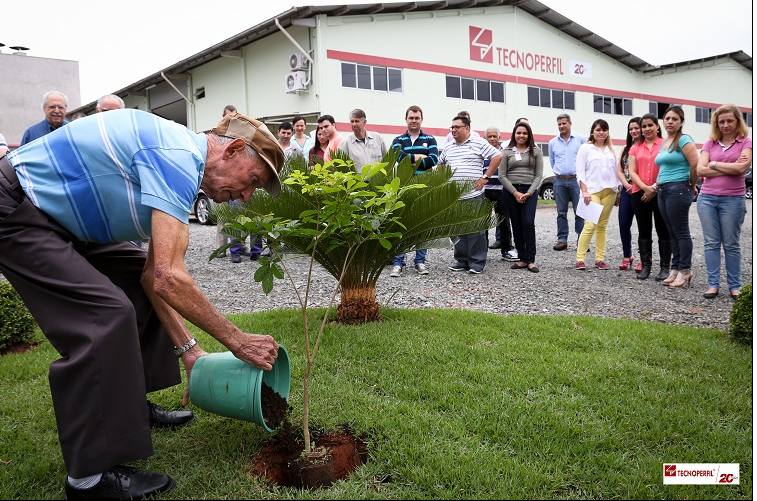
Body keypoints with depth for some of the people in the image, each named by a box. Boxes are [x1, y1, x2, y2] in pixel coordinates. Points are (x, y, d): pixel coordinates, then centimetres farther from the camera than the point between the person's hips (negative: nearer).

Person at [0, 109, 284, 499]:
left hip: (56, 215, 11)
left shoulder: (182, 162, 7)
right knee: (104, 314, -20)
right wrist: (237, 341, -21)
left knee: (140, 282, 12)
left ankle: (126, 405, 24)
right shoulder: (177, 158, -25)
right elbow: (168, 277, -32)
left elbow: (153, 275, 7)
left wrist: (187, 349, 4)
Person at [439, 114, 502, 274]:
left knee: (475, 229, -3)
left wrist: (486, 177, -7)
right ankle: (461, 260, 20)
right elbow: (440, 164, 29)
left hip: (473, 195, -5)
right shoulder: (448, 147, 15)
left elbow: (497, 156, -4)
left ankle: (477, 263, 4)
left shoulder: (478, 143, -1)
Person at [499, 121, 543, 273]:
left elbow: (538, 175, 3)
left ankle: (531, 260, -9)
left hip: (529, 192, -1)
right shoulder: (507, 151, 6)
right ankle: (522, 259, 9)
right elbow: (502, 176, 1)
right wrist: (515, 192, -8)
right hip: (511, 191, 1)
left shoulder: (536, 151, 7)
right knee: (517, 226, 3)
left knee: (528, 223, -13)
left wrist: (528, 193, -9)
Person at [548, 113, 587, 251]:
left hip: (576, 179, -3)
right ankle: (562, 240, 9)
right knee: (561, 212, 5)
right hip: (559, 181, 3)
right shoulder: (553, 142, 11)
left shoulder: (581, 139, 2)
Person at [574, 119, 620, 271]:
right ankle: (580, 259, -11)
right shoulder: (585, 148, 3)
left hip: (609, 191, 4)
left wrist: (619, 191, 11)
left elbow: (616, 171, 16)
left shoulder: (611, 150, 15)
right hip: (592, 191, -4)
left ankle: (600, 259, 9)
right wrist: (584, 191, -11)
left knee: (602, 226, 5)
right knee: (590, 225, -15)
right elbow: (580, 171, -3)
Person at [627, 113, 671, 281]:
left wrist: (655, 188, -12)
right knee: (644, 231, 8)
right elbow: (632, 171, 3)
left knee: (663, 231, 2)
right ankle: (645, 266, 15)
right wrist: (645, 188, -11)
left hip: (661, 194, -3)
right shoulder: (635, 148, 11)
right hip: (640, 194, 4)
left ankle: (665, 268, 8)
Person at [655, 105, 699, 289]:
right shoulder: (663, 143, 16)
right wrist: (659, 185, 15)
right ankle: (675, 269, 16)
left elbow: (695, 165, -16)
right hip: (662, 191, 8)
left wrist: (691, 186, -5)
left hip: (678, 190, -8)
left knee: (681, 232, -3)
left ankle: (684, 270, 3)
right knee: (672, 233, 11)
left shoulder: (683, 140, -8)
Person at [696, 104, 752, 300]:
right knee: (711, 243, 4)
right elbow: (700, 170, -5)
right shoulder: (710, 144, 9)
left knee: (732, 244, 5)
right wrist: (730, 168, -9)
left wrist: (714, 164, -5)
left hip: (733, 200, -2)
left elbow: (741, 168, -15)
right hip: (707, 198, 2)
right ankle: (713, 284, 9)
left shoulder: (746, 142, 2)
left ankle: (735, 286, 14)